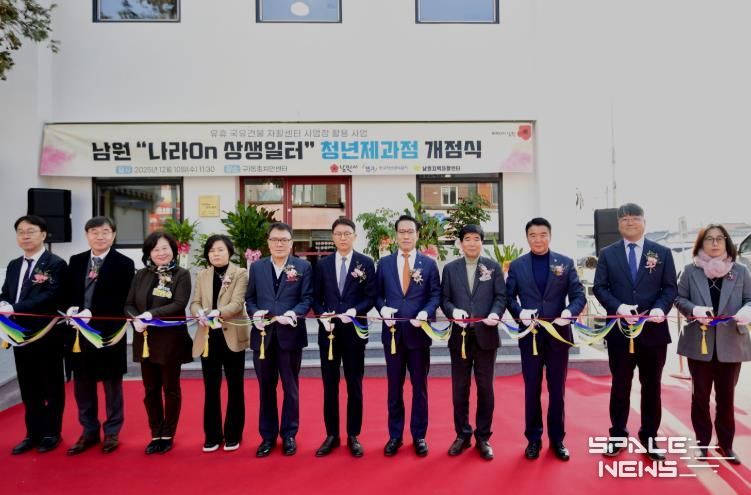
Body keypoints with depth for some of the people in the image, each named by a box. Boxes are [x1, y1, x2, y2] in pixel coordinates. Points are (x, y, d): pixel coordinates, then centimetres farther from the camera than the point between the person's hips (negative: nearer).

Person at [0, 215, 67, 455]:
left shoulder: (55, 264, -10)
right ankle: (33, 433, 29)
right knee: (28, 389, 16)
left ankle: (51, 433, 22)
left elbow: (50, 297, -21)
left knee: (51, 387, 8)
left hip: (47, 337, -6)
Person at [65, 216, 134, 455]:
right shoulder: (76, 261, 10)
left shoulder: (124, 263, -6)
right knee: (82, 384, 13)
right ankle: (89, 431, 29)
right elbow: (69, 293, 9)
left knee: (112, 384, 8)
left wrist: (92, 313, -22)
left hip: (109, 333, -4)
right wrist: (71, 309, -12)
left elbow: (123, 301, -13)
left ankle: (112, 432, 23)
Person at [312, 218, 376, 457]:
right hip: (328, 331, 2)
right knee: (330, 385, 10)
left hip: (354, 331, -2)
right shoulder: (323, 264, 7)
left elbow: (370, 297, -4)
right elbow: (316, 298, 6)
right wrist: (323, 316, -12)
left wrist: (354, 312, -19)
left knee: (354, 385, 8)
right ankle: (332, 435, 23)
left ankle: (353, 436, 21)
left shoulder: (366, 263, 0)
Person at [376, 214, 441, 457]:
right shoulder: (384, 263, 5)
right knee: (394, 386, 11)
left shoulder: (429, 263, 2)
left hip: (419, 331, -1)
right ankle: (395, 435, 25)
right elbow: (378, 294, 6)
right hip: (392, 331, 1)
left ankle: (419, 436, 25)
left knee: (419, 386, 10)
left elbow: (435, 295, 0)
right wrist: (383, 309, -13)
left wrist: (426, 312, -18)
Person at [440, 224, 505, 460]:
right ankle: (462, 435, 24)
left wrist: (495, 314, -19)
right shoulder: (450, 268, 6)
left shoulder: (493, 267, 4)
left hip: (485, 335, -1)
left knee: (485, 388, 8)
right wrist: (453, 311, -17)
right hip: (460, 335, 1)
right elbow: (444, 299, 3)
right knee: (459, 388, 8)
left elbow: (501, 296, 0)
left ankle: (483, 437, 22)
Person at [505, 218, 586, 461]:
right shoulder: (517, 265, 2)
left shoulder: (566, 263, 3)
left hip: (558, 334, 1)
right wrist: (519, 312, -20)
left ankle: (557, 439, 27)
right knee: (532, 389, 9)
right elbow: (509, 296, 0)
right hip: (530, 335, 0)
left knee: (557, 389, 12)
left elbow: (579, 295, -2)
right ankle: (533, 439, 24)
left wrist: (570, 311, -21)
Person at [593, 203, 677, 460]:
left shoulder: (662, 253, 5)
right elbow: (599, 287, -1)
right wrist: (618, 306, -18)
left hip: (653, 330, 1)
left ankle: (649, 437, 27)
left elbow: (670, 288, 1)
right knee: (620, 386, 10)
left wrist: (661, 308, -18)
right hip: (619, 330, 0)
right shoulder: (607, 253, 3)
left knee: (652, 386, 12)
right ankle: (617, 435, 24)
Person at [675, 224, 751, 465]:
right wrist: (694, 309, -17)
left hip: (730, 344, 1)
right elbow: (679, 298, 2)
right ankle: (702, 443, 22)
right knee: (700, 395, 9)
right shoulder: (690, 271, 1)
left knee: (726, 396, 11)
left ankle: (726, 443, 26)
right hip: (699, 343, -1)